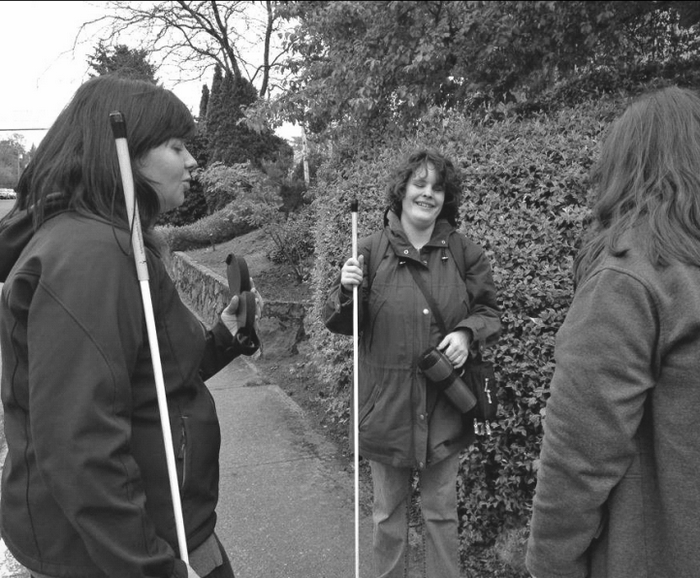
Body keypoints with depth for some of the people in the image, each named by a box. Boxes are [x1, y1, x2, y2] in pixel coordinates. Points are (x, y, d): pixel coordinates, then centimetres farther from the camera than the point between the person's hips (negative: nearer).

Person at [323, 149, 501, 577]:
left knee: (442, 513, 17)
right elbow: (342, 324, 1)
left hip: (444, 410, 1)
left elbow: (489, 311, 9)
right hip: (387, 407, 0)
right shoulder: (371, 250, -3)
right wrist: (347, 291, -20)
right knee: (389, 514, 17)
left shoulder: (466, 253, 0)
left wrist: (467, 332, -12)